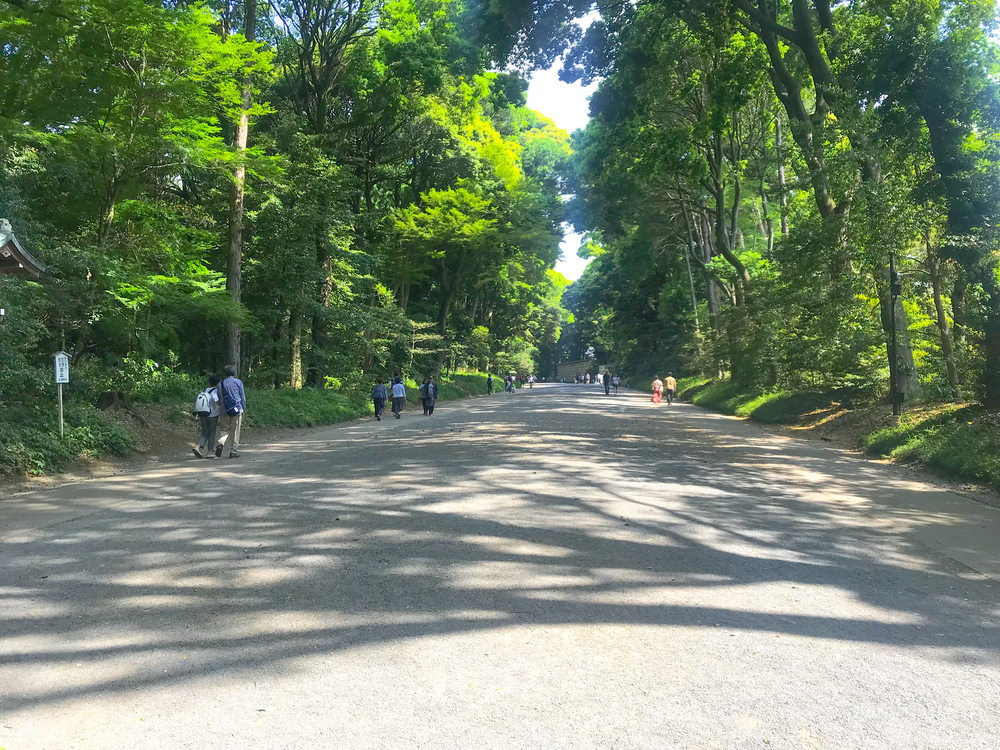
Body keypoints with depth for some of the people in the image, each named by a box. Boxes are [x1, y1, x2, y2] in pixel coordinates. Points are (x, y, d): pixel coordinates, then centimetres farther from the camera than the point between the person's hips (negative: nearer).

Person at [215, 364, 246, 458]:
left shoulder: (221, 384, 7)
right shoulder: (238, 382, 2)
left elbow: (220, 398, 11)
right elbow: (243, 397, 4)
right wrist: (244, 408, 11)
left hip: (225, 411, 2)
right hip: (237, 410, -1)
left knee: (224, 430, 8)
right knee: (235, 431, 4)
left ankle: (220, 443, -20)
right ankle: (234, 451, 5)